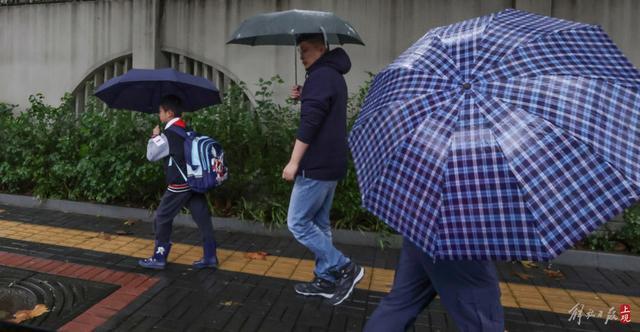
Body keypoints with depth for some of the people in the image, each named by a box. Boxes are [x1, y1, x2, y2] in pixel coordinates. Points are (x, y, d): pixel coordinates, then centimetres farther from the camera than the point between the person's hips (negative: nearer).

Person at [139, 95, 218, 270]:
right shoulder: (188, 131, 9)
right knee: (203, 218, 6)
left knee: (162, 219, 7)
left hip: (179, 185, -7)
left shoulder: (168, 135, -14)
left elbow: (151, 155, -4)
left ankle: (159, 258, 15)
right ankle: (210, 256, 11)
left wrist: (154, 136, 9)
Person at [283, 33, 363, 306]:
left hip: (316, 165, -10)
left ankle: (345, 268, 2)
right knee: (319, 223, 15)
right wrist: (303, 98, 8)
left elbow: (309, 123, -22)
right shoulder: (335, 76, 18)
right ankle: (326, 279, 22)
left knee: (297, 222, -2)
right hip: (331, 164, 10)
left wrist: (294, 162, -19)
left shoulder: (320, 76, -14)